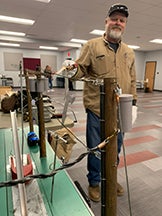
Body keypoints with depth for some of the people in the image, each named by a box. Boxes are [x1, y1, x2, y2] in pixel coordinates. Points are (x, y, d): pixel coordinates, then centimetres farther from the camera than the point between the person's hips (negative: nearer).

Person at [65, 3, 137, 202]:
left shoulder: (129, 52, 13)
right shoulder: (92, 45, 1)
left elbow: (132, 81, 14)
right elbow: (81, 70, -2)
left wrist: (133, 103, 7)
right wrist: (73, 70, -25)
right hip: (97, 109, -4)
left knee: (115, 148, 17)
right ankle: (94, 182, 33)